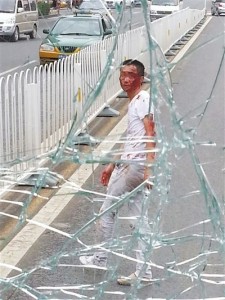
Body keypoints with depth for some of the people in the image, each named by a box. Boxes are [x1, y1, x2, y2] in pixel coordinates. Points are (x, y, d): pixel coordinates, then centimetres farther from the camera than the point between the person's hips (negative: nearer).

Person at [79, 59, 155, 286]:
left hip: (135, 166, -10)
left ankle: (100, 258, 21)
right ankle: (143, 271, 11)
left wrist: (149, 167, -29)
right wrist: (113, 165, 27)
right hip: (128, 165, 10)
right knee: (137, 219, 8)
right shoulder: (133, 102, 20)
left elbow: (150, 135, -20)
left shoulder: (143, 99, -10)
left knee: (107, 210, 4)